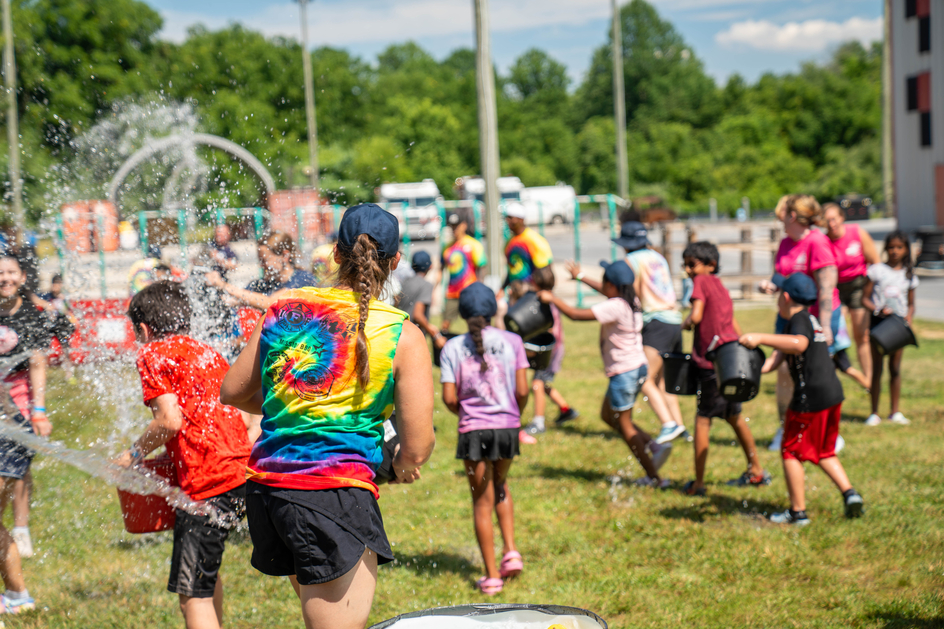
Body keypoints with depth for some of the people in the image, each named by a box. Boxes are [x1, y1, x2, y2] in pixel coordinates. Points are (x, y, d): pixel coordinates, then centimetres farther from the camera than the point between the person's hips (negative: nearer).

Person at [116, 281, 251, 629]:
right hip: (244, 473, 9)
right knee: (205, 568, 30)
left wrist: (134, 454, 3)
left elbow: (170, 419, -13)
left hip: (210, 483, -9)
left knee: (193, 596, -4)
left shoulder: (154, 353, 0)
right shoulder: (208, 352, 22)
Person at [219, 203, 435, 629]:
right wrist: (401, 466, 16)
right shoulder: (403, 337, -5)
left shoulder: (284, 309, 8)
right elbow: (416, 451, -7)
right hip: (337, 490, -6)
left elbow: (233, 392, 18)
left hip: (265, 482, 6)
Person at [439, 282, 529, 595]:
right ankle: (511, 551, 13)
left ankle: (492, 576, 11)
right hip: (507, 427, 2)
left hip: (473, 431, -2)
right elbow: (522, 391, -4)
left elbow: (449, 398, -6)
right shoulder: (512, 341, -1)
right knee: (500, 486, 27)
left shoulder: (452, 348, -3)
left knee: (482, 501, 9)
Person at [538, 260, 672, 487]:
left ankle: (654, 477, 7)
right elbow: (610, 294, 27)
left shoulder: (614, 307, -21)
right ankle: (654, 445, 10)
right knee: (608, 415, 21)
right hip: (638, 367, 9)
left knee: (624, 424, 4)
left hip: (624, 372, -9)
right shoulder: (631, 302, 5)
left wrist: (552, 298, -9)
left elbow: (576, 314, -22)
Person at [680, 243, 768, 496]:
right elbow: (737, 329, 20)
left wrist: (685, 324, -1)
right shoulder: (722, 288, 17)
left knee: (703, 420, -1)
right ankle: (756, 470, 32)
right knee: (733, 416, 22)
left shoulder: (702, 282, -7)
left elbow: (696, 316, -21)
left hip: (713, 363, -8)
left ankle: (698, 483, 1)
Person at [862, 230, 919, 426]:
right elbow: (865, 299, -2)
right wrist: (878, 310, -19)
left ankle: (895, 412, 15)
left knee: (895, 368, 7)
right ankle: (874, 413, 5)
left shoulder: (909, 275, 9)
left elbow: (911, 303, 14)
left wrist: (908, 317, -5)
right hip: (878, 321, -3)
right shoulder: (877, 270, -1)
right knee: (877, 368, -1)